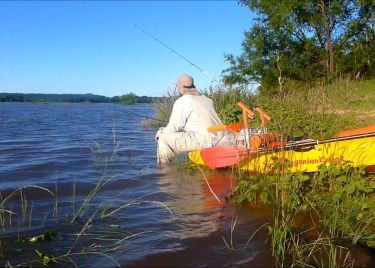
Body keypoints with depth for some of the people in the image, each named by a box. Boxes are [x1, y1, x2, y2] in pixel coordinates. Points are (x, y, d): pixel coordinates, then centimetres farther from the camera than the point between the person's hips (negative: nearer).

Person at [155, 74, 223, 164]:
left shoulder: (181, 101, -3)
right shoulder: (207, 99, 18)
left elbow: (172, 129, -5)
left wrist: (160, 132, 17)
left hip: (203, 140, -8)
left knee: (164, 139, -2)